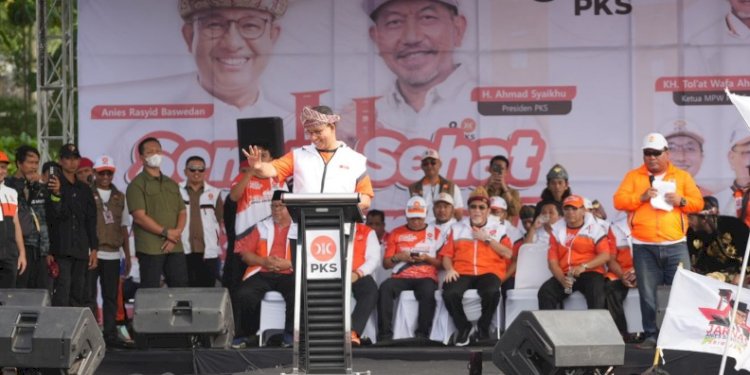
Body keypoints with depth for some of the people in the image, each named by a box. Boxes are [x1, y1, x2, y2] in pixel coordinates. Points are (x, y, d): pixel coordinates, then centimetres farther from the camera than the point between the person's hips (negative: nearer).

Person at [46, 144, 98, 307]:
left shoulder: (84, 189, 16)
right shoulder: (53, 185, 0)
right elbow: (53, 216, -8)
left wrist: (94, 249, 10)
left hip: (81, 250, 5)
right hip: (61, 249, -5)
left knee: (79, 296, 4)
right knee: (62, 296, -14)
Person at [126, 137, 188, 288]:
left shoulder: (172, 184, 20)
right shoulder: (137, 184, 0)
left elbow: (182, 212, 13)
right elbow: (139, 217, -10)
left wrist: (176, 234, -6)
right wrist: (166, 232, -12)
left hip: (175, 247, 6)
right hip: (150, 248, -6)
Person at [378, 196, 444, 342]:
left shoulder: (435, 233, 15)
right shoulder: (396, 233, 18)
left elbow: (442, 263, 10)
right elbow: (386, 264, 16)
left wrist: (427, 258, -7)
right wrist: (398, 257, -4)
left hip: (426, 277, -2)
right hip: (401, 277, 2)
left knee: (428, 291, -37)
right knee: (385, 288, -32)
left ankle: (422, 335, -30)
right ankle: (385, 335, -33)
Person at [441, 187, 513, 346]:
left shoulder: (498, 228, 15)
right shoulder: (458, 228, 19)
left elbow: (508, 254, 2)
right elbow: (447, 255, 14)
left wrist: (487, 239, -2)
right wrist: (450, 269, -7)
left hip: (489, 272, -1)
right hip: (462, 273, 1)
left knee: (492, 292, -36)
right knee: (449, 293, -32)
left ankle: (483, 328, -8)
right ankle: (464, 327, -5)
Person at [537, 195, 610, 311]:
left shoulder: (595, 228, 3)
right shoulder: (557, 230, 12)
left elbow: (605, 255, -6)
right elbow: (552, 260, 7)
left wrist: (584, 267, -20)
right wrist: (562, 279, -12)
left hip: (590, 273, -3)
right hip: (565, 275, 3)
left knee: (596, 293, -34)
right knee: (545, 292, -22)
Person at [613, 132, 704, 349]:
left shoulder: (682, 176, 11)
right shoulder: (633, 176, 9)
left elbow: (698, 203, 8)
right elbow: (619, 201, 0)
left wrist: (681, 200, -11)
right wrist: (641, 197, -14)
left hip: (675, 246, 0)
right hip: (644, 247, 0)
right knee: (648, 295, 1)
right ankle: (652, 335, 10)